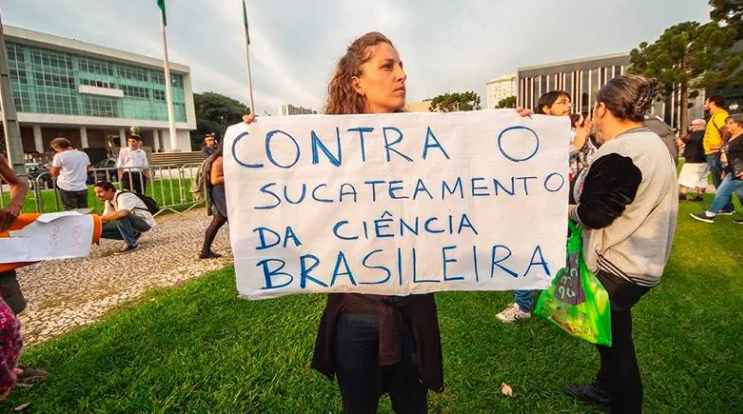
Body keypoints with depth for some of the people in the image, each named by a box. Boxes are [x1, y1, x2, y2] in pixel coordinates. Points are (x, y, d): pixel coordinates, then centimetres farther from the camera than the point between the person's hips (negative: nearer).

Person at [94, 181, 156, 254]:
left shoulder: (123, 196, -22)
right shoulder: (109, 201, 7)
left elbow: (122, 213, -40)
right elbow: (106, 219, 9)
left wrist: (101, 218, -29)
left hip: (145, 222, -9)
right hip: (132, 223, 9)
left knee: (121, 217, -35)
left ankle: (132, 244, -22)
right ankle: (133, 236, 9)